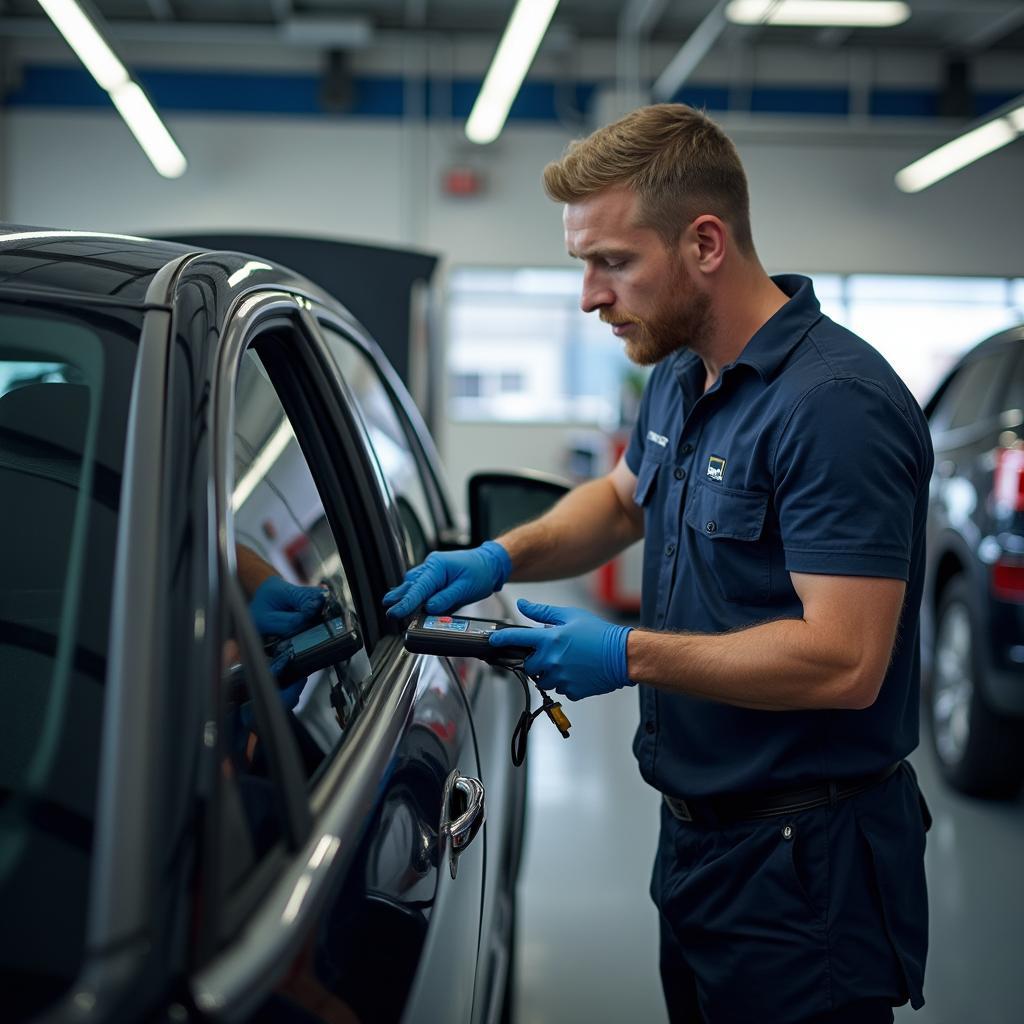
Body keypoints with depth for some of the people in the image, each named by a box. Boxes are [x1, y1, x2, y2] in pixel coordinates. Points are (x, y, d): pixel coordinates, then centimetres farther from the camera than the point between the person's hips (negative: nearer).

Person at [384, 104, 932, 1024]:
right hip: (697, 836, 9)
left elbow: (843, 662, -27)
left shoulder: (836, 404, -23)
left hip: (803, 866, -9)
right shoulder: (681, 378, 7)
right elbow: (623, 500, 25)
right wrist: (502, 557, 6)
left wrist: (629, 654, -20)